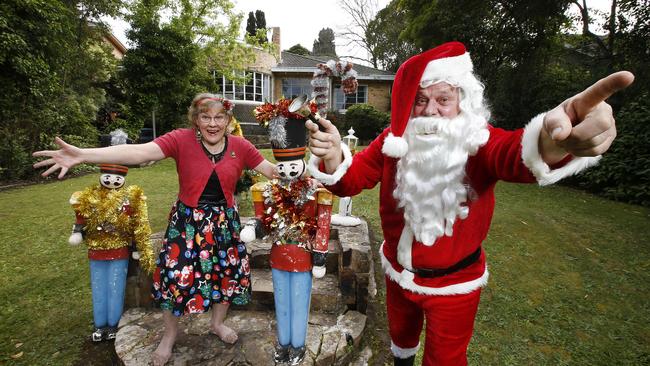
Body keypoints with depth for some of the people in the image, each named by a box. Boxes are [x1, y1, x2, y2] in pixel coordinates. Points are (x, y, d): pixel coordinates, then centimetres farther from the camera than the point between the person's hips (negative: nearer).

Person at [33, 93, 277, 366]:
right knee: (175, 276, 5)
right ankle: (170, 334, 36)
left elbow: (273, 171, 0)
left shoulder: (240, 146, -6)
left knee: (227, 273, 13)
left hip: (225, 221, 3)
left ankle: (217, 323, 44)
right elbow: (138, 152, -26)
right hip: (187, 221, -2)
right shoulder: (181, 140, -15)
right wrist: (81, 155, -36)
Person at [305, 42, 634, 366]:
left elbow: (512, 155, -44)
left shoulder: (480, 142, -21)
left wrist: (549, 142, -69)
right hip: (398, 271, 4)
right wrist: (333, 156, -44)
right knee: (400, 334, 31)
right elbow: (350, 180, -20)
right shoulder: (394, 141, -13)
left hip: (454, 282, -3)